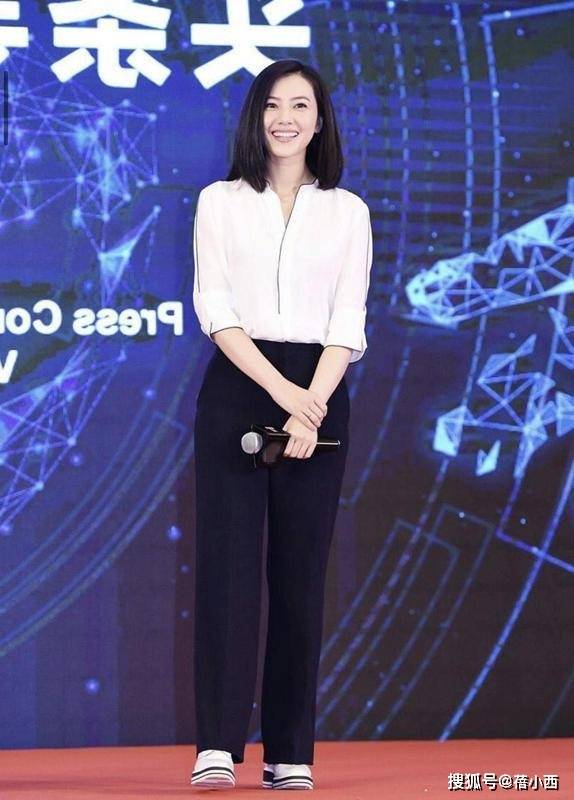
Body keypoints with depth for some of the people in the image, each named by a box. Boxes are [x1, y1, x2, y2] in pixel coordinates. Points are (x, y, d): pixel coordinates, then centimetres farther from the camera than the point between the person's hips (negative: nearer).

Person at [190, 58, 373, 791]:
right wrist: (280, 390, -14)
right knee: (227, 565, -9)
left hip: (318, 393, 1)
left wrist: (311, 407, -11)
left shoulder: (347, 211, 10)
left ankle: (290, 754, 5)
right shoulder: (220, 203, 7)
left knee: (300, 573, 1)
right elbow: (214, 309, -2)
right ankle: (217, 746, -15)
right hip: (236, 390, -1)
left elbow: (347, 321, 3)